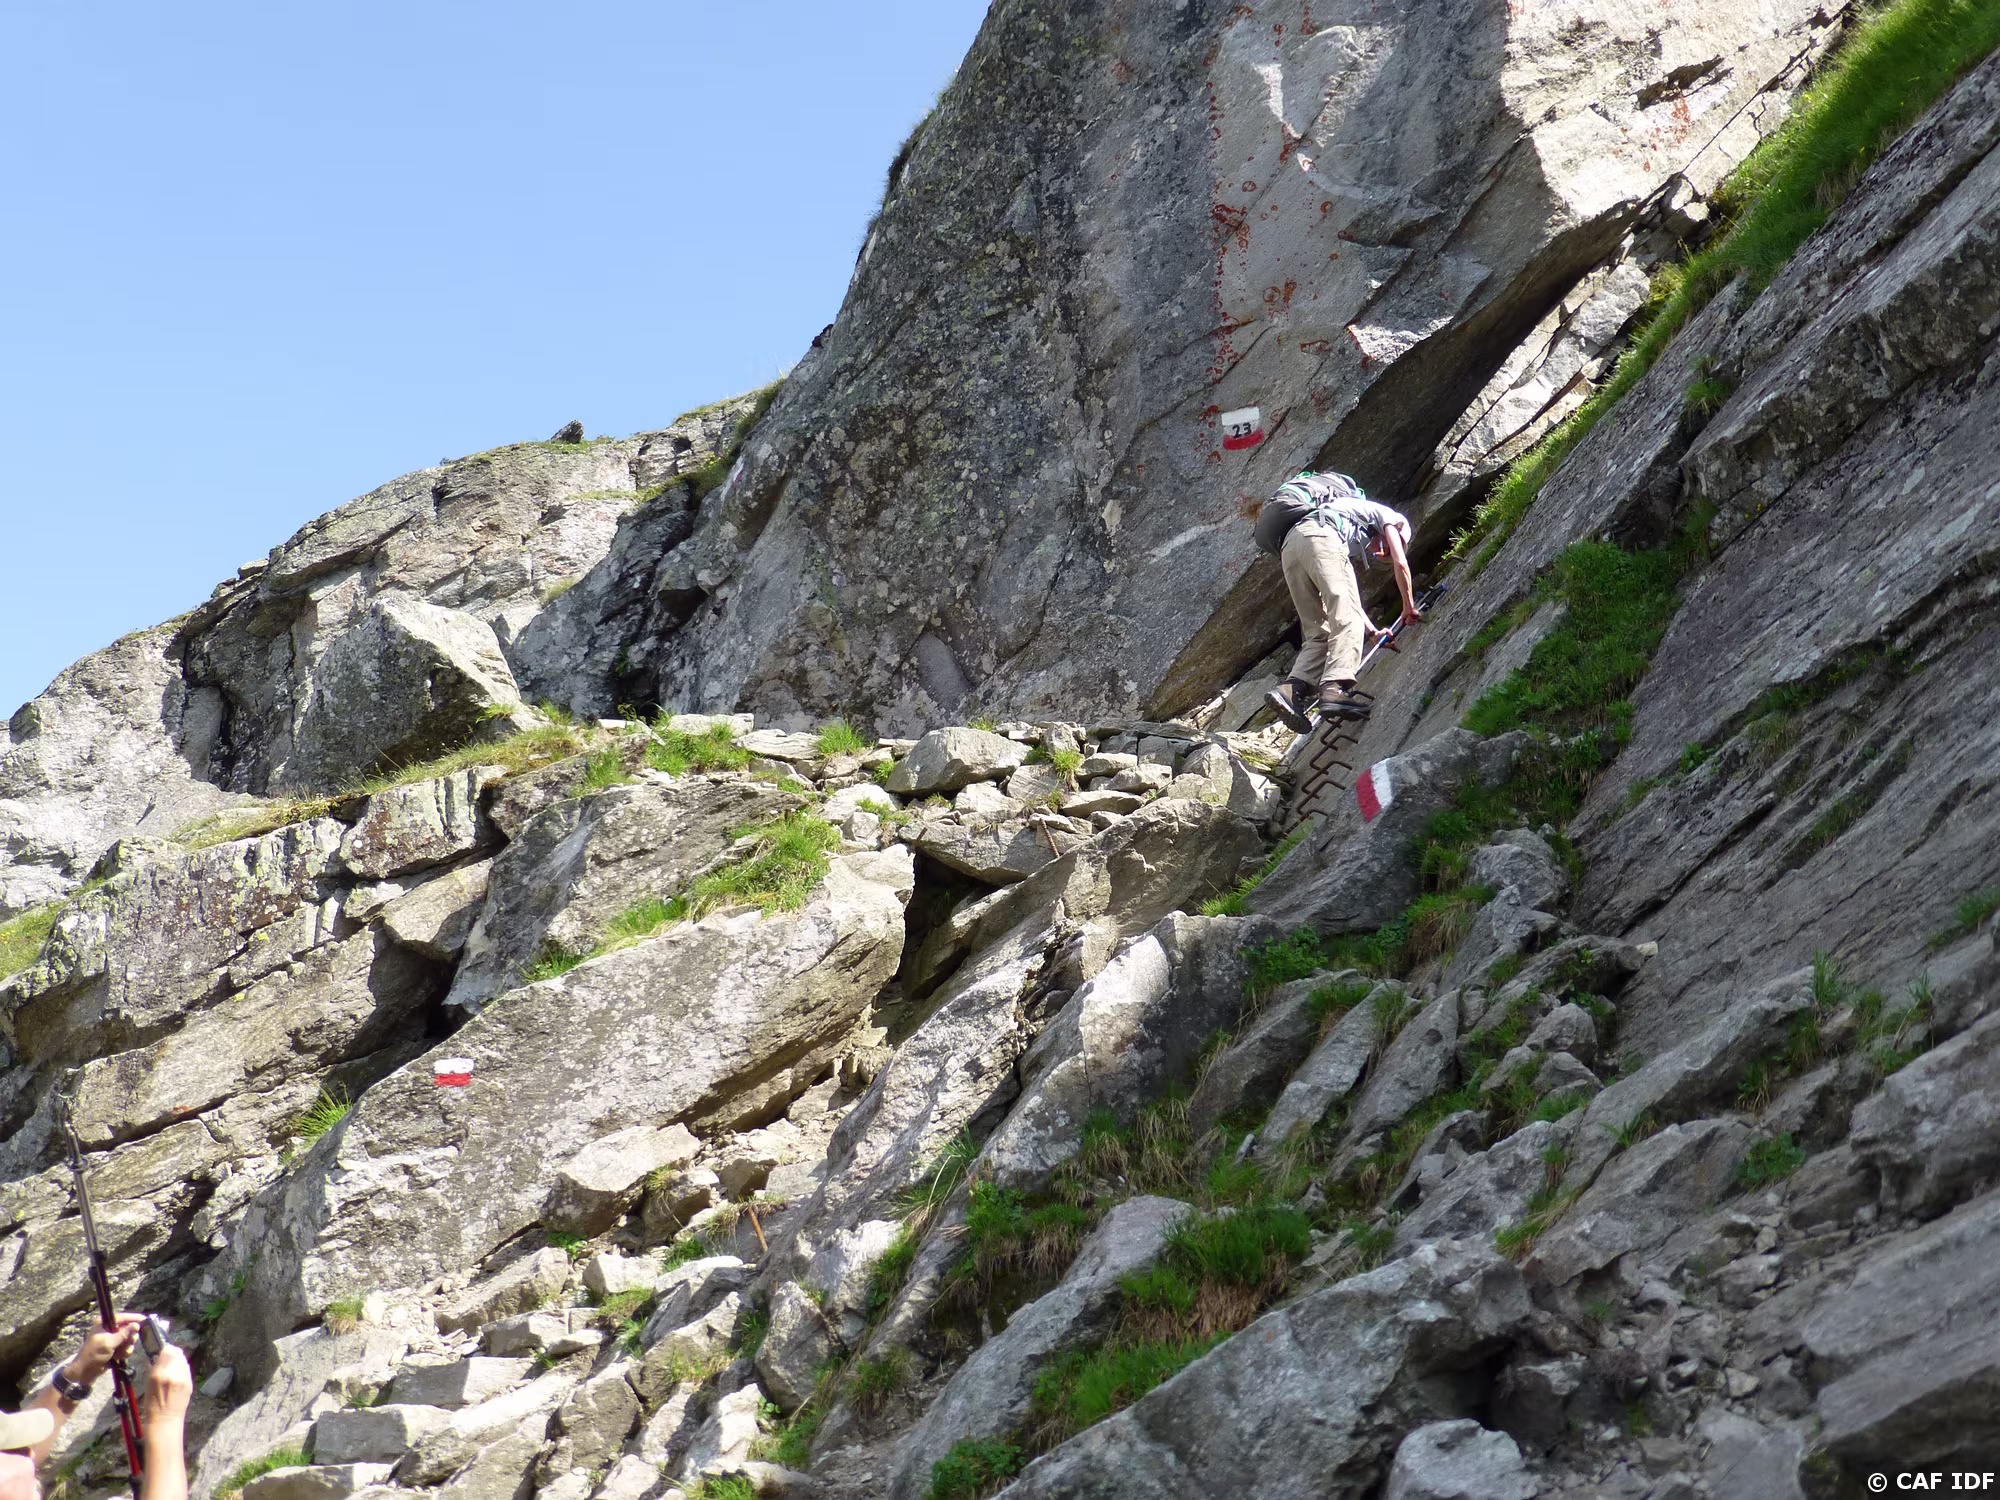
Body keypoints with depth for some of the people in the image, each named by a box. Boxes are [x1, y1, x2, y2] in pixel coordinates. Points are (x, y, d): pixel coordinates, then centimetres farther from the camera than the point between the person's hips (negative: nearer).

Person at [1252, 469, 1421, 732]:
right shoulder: (1391, 517, 28)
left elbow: (1343, 599, 43)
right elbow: (1400, 564, 17)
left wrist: (1373, 632, 46)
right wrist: (1409, 606, 28)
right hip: (1321, 535, -8)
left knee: (1320, 633, 6)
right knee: (1347, 619, -16)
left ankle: (1293, 689, -15)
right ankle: (1336, 688, -34)